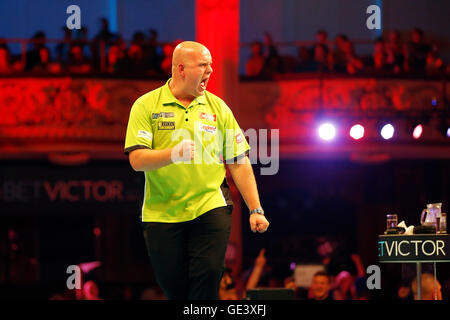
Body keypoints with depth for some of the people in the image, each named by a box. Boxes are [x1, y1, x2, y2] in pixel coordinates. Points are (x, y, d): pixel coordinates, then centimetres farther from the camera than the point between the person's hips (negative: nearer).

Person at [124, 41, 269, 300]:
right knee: (174, 288, 3)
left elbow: (239, 162, 8)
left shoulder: (217, 107, 7)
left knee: (208, 276, -14)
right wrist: (173, 154, -28)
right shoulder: (146, 106, 0)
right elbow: (137, 160, -10)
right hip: (162, 215, -1)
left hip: (211, 210, 1)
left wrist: (256, 210, 2)